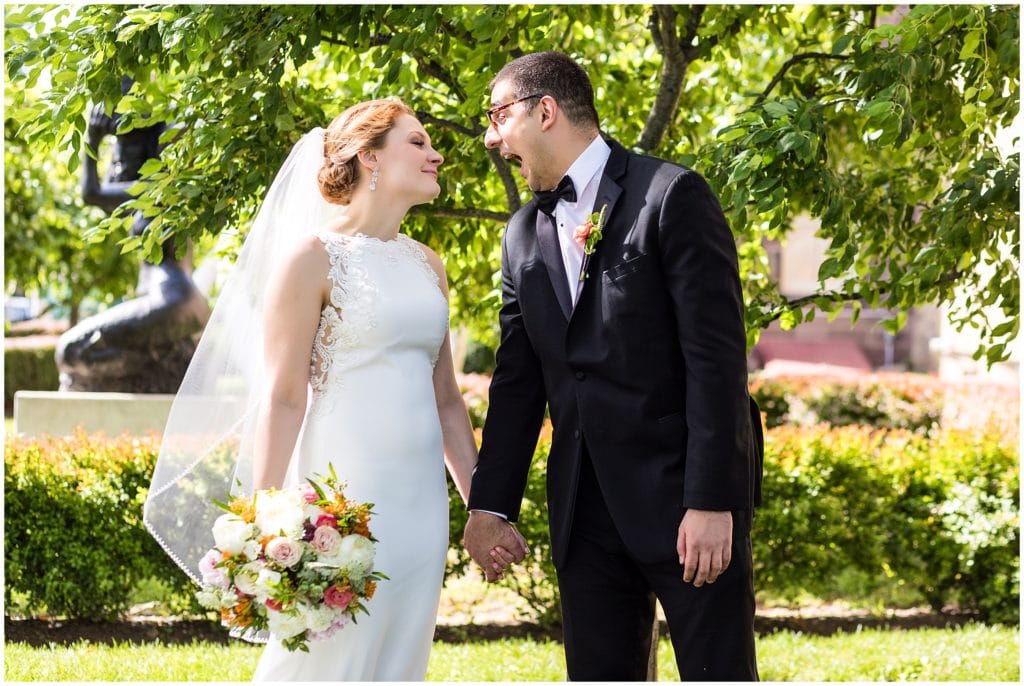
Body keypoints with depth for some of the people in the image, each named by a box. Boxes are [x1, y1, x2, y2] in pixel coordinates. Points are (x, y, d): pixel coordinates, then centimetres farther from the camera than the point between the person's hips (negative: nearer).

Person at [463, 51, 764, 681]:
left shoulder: (672, 196, -7)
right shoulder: (525, 235, 14)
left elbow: (716, 356, -13)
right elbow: (517, 380, 15)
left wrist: (711, 503, -18)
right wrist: (491, 505, 7)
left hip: (684, 490, -6)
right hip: (587, 507, 6)